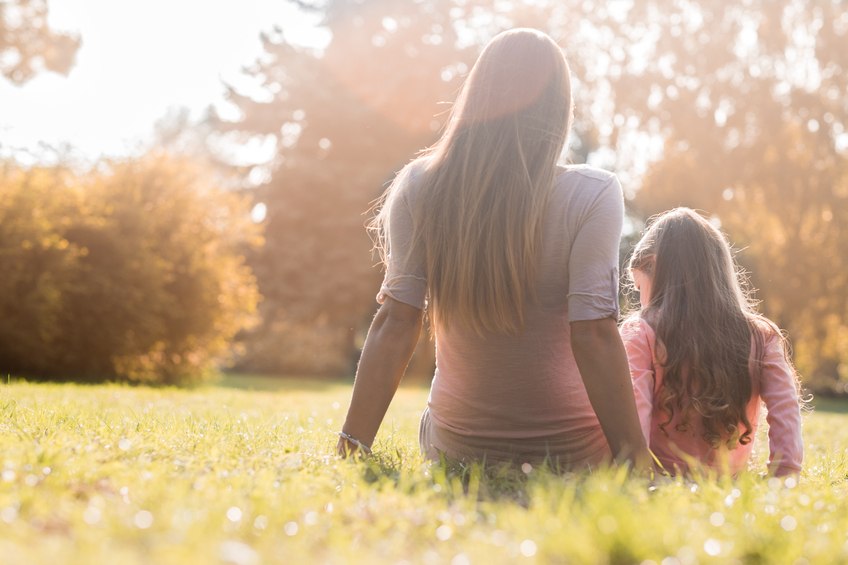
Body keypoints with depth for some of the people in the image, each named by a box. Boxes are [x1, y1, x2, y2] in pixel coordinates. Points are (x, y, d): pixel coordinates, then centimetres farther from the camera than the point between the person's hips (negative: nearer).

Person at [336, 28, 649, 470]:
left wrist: (351, 447, -9)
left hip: (454, 448, 2)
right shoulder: (592, 195, -15)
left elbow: (395, 324, -12)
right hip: (573, 455, -2)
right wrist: (635, 456, -16)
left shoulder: (419, 188, -8)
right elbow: (593, 335, -21)